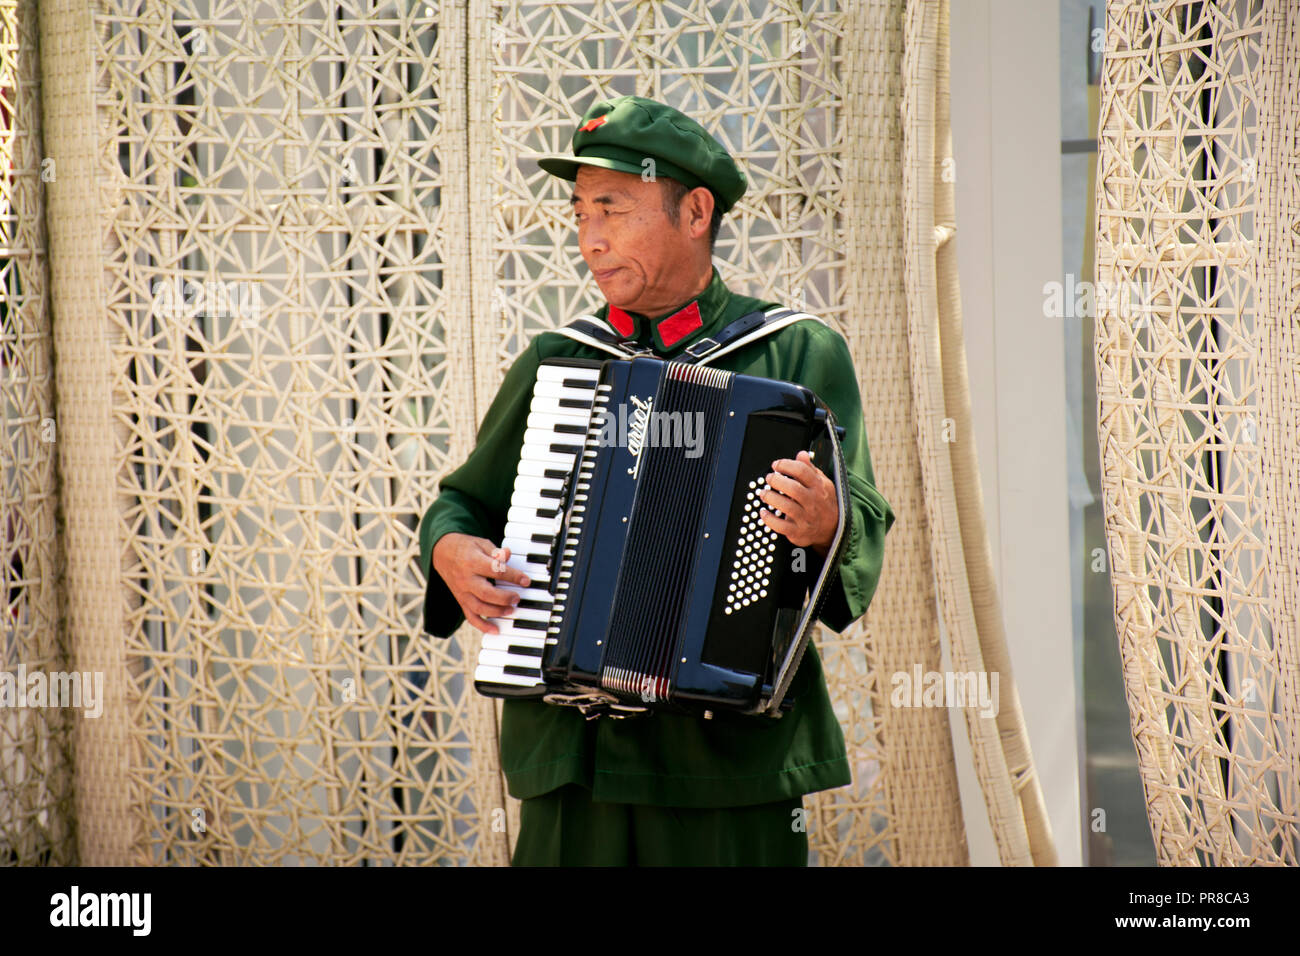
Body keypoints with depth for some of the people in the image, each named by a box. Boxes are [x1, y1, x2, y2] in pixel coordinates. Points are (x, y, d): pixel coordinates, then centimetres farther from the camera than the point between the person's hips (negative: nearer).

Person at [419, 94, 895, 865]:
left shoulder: (801, 354, 3)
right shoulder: (553, 362, 13)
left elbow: (863, 532, -3)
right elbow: (464, 501, 22)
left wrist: (825, 525, -25)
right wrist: (450, 551, 0)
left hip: (732, 752, -3)